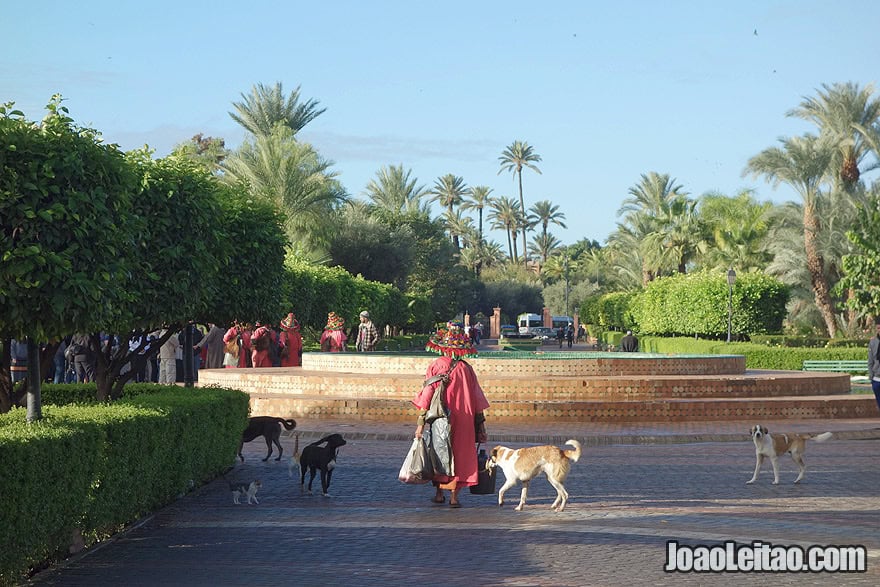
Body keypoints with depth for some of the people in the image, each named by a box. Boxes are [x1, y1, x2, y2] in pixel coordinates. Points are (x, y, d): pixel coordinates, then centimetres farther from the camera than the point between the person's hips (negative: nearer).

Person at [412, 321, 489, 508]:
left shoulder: (435, 366, -4)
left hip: (440, 419, 0)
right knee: (460, 455, 5)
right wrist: (480, 423, 8)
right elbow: (476, 399, 2)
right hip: (463, 420, 1)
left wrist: (421, 422, -4)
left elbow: (427, 395, -7)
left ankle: (439, 493, 18)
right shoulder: (466, 369, 0)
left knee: (439, 453, 14)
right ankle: (454, 495, 0)